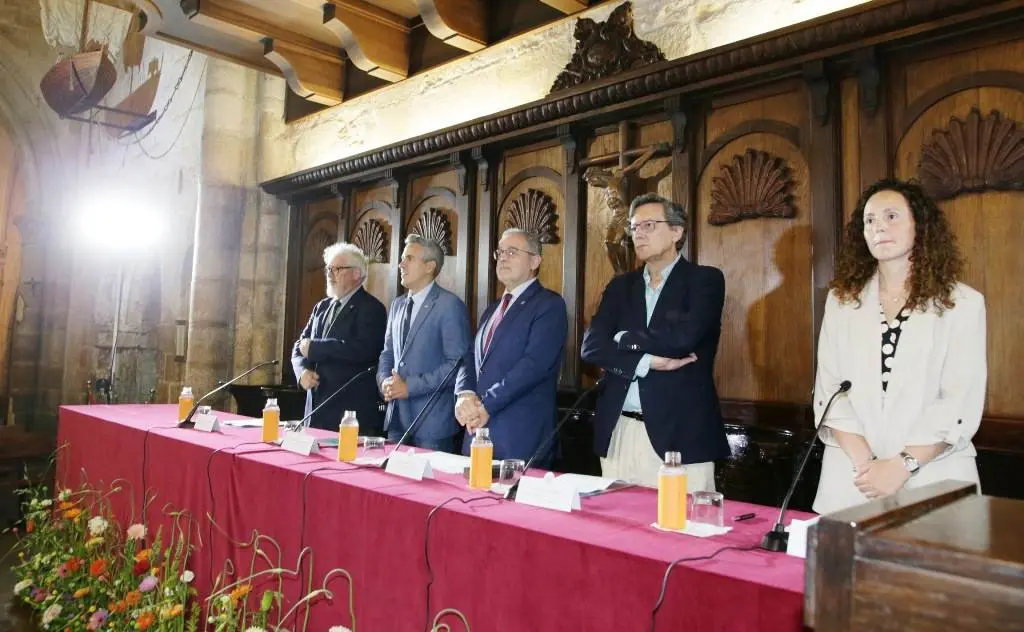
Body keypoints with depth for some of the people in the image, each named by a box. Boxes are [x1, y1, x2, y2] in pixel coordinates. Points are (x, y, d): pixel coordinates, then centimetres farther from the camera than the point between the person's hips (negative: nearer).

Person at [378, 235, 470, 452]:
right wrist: (385, 381, -1)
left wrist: (410, 386, -16)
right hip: (396, 417, 7)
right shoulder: (397, 305, 14)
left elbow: (458, 363, -15)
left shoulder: (450, 305, -10)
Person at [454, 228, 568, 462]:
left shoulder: (550, 304, -6)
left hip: (522, 434, -7)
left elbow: (534, 363, -18)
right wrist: (465, 395, -7)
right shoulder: (493, 309, 20)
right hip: (478, 428, 7)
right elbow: (471, 359, 14)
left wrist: (486, 404, -17)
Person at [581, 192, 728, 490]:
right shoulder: (621, 285, 13)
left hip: (680, 432, -4)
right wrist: (646, 361, -14)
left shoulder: (705, 279, 0)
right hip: (618, 432, 4)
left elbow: (683, 337, -18)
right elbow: (591, 346, 0)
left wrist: (624, 339, -5)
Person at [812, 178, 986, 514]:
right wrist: (863, 461, -13)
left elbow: (961, 403, -7)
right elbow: (829, 388, -1)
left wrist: (902, 466, -17)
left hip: (933, 479, -1)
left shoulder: (962, 304, 0)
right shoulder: (842, 300, 6)